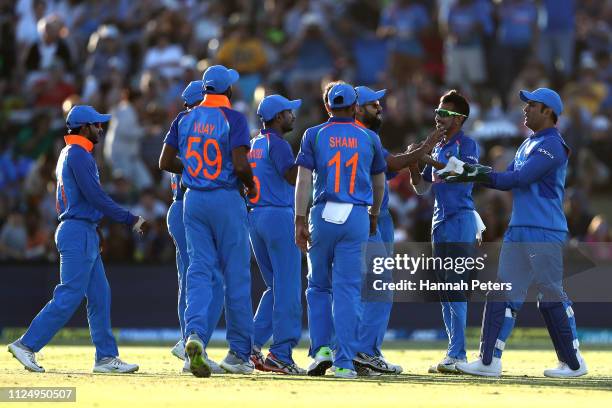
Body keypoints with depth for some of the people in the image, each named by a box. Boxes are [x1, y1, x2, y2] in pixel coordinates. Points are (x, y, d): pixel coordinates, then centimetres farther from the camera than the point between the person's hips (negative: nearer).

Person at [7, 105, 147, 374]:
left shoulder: (69, 154, 19)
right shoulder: (79, 155, -12)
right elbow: (97, 197, -18)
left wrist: (92, 235, 20)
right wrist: (131, 220, -13)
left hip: (85, 234, 10)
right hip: (78, 233, -10)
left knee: (100, 297, 8)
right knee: (68, 297, -10)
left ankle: (106, 357, 7)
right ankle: (26, 345, -9)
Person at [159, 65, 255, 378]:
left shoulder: (186, 118, 7)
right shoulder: (233, 118, -8)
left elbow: (165, 162, 8)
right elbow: (240, 165, -17)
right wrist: (251, 185, 2)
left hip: (193, 200, 4)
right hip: (226, 200, -4)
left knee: (199, 270, 1)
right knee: (236, 275, 4)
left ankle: (194, 332, -24)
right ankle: (239, 353, 8)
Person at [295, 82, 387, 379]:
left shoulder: (314, 135, 5)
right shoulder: (369, 138, 9)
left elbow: (303, 180, -3)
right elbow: (379, 183, 19)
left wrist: (300, 221, -4)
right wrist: (373, 215, 35)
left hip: (323, 215, 0)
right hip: (357, 217, 0)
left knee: (318, 285, 14)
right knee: (348, 288, 0)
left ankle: (321, 350, 1)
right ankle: (344, 362, -5)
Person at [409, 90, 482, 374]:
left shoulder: (466, 145, -5)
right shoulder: (438, 148, 19)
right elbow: (422, 188, 20)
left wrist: (433, 161, -25)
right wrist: (413, 165, 3)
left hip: (461, 221, -9)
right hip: (440, 222, 9)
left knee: (455, 287, -13)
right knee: (444, 291, 8)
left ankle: (457, 354, -15)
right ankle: (456, 354, 12)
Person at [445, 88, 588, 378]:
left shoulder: (552, 145, -10)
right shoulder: (529, 144, 20)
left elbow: (519, 178, -18)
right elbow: (508, 179, 15)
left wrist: (480, 177, -16)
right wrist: (474, 174, 1)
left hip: (545, 233, -9)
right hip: (518, 231, 9)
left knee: (551, 295, -5)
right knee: (503, 292, 3)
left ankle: (574, 363, 4)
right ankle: (490, 361, 1)